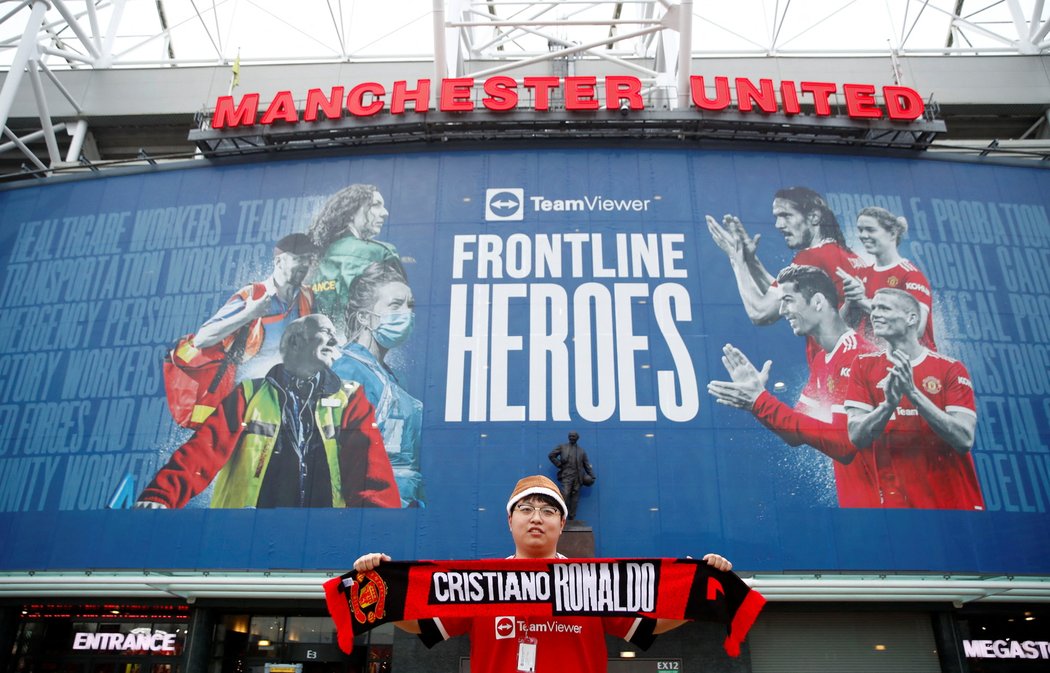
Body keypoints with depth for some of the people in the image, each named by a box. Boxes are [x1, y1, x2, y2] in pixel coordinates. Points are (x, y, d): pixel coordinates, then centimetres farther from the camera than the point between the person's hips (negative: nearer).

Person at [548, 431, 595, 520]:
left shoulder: (581, 450, 16)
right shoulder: (562, 447, 10)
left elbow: (586, 464, 15)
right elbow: (551, 455, 7)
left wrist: (591, 475, 6)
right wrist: (559, 465, 0)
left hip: (577, 477, 3)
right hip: (566, 476, -2)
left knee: (575, 498, 1)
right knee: (565, 495, -15)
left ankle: (572, 519, 6)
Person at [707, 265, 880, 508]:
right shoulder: (821, 361, 7)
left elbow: (844, 443, -27)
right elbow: (796, 434, 8)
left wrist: (761, 403, -25)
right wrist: (753, 397, -6)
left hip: (878, 498, -8)